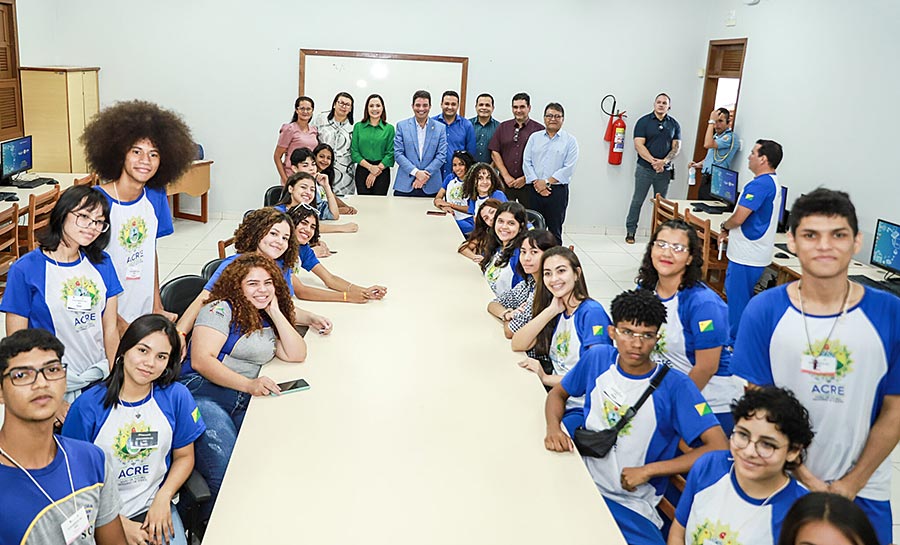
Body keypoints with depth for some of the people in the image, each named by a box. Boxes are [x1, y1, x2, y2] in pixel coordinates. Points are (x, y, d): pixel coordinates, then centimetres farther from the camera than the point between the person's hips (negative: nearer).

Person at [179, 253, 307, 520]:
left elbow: (297, 354, 9)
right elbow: (201, 360, -9)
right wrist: (248, 384, -19)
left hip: (244, 403, 6)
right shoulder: (221, 309, 2)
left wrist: (275, 311, 7)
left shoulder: (268, 321, 22)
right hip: (202, 394, -6)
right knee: (225, 475, -27)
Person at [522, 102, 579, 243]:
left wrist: (547, 182, -12)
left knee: (555, 231, 3)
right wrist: (536, 183, -9)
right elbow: (526, 162, 4)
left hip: (557, 191, -2)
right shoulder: (534, 137, 12)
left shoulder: (570, 140, 2)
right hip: (534, 190, 2)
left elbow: (569, 168, -6)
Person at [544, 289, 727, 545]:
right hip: (583, 479, 4)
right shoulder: (597, 358, -1)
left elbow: (719, 448, -18)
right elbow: (558, 393, 15)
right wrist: (553, 428, -7)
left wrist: (647, 470, -18)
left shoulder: (675, 386, -13)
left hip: (629, 503, -4)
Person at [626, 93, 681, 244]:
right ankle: (630, 231, 7)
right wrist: (653, 161, -18)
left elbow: (676, 147, 4)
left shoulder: (674, 124, 8)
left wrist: (664, 161, -14)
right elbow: (638, 145, -8)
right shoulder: (643, 122, -1)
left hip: (665, 170, 3)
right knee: (637, 201, 1)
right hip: (644, 169, -3)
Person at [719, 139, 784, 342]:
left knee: (737, 299, -1)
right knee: (733, 292, 20)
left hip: (747, 256, -10)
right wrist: (729, 232, 13)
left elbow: (738, 218, -23)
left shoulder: (759, 185, -21)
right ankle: (733, 334, 31)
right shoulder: (773, 183, 14)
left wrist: (724, 227, -2)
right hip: (753, 252, 10)